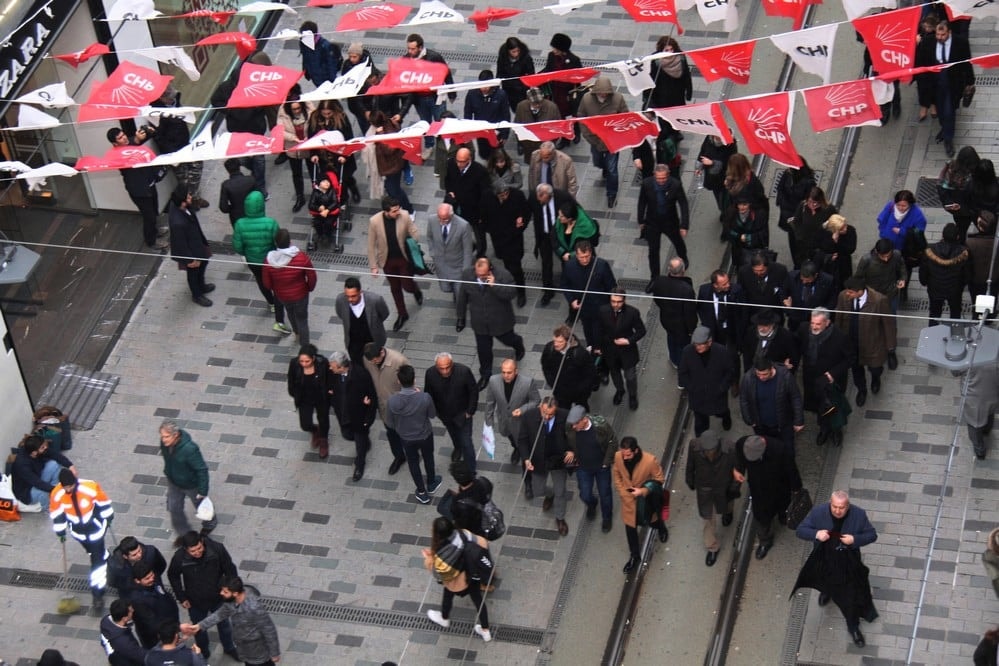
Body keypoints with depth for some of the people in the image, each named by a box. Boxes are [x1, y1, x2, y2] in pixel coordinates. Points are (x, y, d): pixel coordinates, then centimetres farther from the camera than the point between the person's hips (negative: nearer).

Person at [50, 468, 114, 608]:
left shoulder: (91, 487, -32)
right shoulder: (56, 495, -25)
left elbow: (103, 502, -13)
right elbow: (56, 515, -7)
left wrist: (108, 517, 1)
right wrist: (61, 532, 1)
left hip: (95, 524, -3)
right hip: (77, 528, 3)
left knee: (97, 558, -5)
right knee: (94, 552, 24)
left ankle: (98, 593, 1)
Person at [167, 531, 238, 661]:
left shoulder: (216, 549, -31)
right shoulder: (179, 557, -29)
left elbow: (230, 570, -14)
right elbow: (173, 576, -7)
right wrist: (181, 598, -5)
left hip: (218, 598, 0)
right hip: (195, 602, 0)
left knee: (224, 624, 26)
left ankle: (229, 647, 54)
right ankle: (203, 653, 52)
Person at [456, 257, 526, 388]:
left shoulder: (503, 275, -27)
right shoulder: (467, 276, -17)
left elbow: (511, 294, -32)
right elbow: (462, 298, -3)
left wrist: (494, 285, -43)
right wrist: (461, 317, 5)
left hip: (500, 320, -2)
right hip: (480, 322, 2)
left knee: (507, 339, 25)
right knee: (483, 349, 14)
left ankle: (519, 345, 62)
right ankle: (485, 375, 36)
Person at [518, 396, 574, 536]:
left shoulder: (565, 416, -23)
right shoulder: (528, 416, -23)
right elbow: (522, 440, -11)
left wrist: (572, 451, -20)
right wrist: (526, 459, -23)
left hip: (559, 460, -1)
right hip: (538, 460, 1)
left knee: (560, 492, 11)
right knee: (537, 490, 16)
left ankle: (560, 518, 40)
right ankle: (550, 495, 55)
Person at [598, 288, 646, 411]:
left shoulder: (632, 312, -25)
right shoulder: (603, 310, -19)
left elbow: (641, 331, -12)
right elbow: (600, 330, -3)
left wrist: (629, 340, -25)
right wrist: (600, 347, 6)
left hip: (627, 350, -2)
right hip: (610, 350, 2)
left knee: (630, 376, 13)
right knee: (614, 373, 26)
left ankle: (632, 396, 42)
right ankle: (619, 391, 55)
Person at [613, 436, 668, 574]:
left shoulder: (650, 460, -32)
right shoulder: (618, 457, -22)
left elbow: (659, 479, -16)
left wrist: (643, 491, -26)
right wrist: (622, 492, -7)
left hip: (646, 497, -3)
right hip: (628, 500, 3)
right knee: (630, 528, 15)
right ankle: (634, 556, 37)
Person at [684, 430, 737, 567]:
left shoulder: (731, 449, -39)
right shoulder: (694, 446, -34)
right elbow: (690, 466, -12)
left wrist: (734, 489, -4)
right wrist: (690, 482, 4)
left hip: (723, 487, 0)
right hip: (704, 488, 0)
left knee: (725, 507, 33)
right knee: (707, 517, 14)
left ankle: (728, 512, 70)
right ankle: (712, 547, 38)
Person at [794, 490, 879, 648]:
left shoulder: (859, 515, -24)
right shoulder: (818, 512, -24)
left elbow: (872, 535, -12)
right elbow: (800, 530, -16)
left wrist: (855, 540, -31)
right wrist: (815, 534, -37)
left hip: (848, 564, -1)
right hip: (824, 561, 1)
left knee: (852, 595, 12)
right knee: (826, 582, 32)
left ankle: (853, 627, 36)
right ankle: (826, 591, 70)